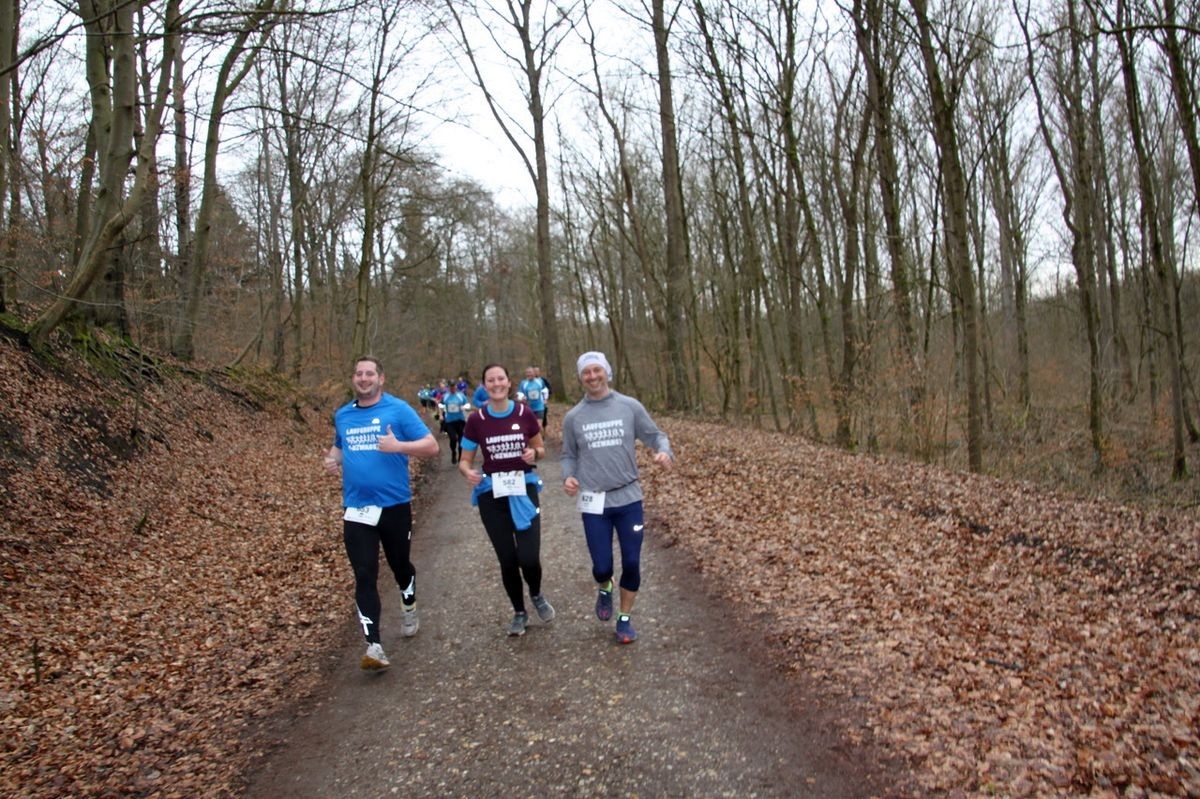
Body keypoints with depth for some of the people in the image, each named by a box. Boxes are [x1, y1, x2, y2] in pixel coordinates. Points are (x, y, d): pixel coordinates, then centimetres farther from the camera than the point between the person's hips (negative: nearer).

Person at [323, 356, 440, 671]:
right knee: (364, 575, -5)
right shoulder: (342, 415, 8)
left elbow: (431, 446, -11)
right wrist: (332, 459, 2)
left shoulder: (399, 409, -7)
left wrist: (398, 446, -27)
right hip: (356, 508, 3)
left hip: (395, 505, -2)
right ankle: (374, 646, -4)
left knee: (400, 564, 17)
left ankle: (409, 610, 47)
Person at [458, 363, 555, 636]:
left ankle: (537, 594, 25)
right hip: (492, 493, 1)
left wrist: (534, 453, -14)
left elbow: (541, 449, 9)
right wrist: (468, 472, -21)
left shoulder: (525, 414, -4)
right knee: (507, 559, 7)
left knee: (529, 558, -10)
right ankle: (519, 612, 31)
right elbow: (465, 461, 1)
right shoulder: (476, 419, -5)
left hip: (524, 489, 0)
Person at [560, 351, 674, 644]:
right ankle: (604, 590, 38)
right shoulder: (573, 417, 1)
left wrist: (664, 451, -20)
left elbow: (655, 435, 3)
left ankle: (625, 618, 27)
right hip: (594, 502, 0)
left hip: (629, 498, 0)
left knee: (631, 563, 4)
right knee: (602, 566, 0)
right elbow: (569, 455, 11)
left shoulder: (630, 406, -2)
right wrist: (568, 477, -9)